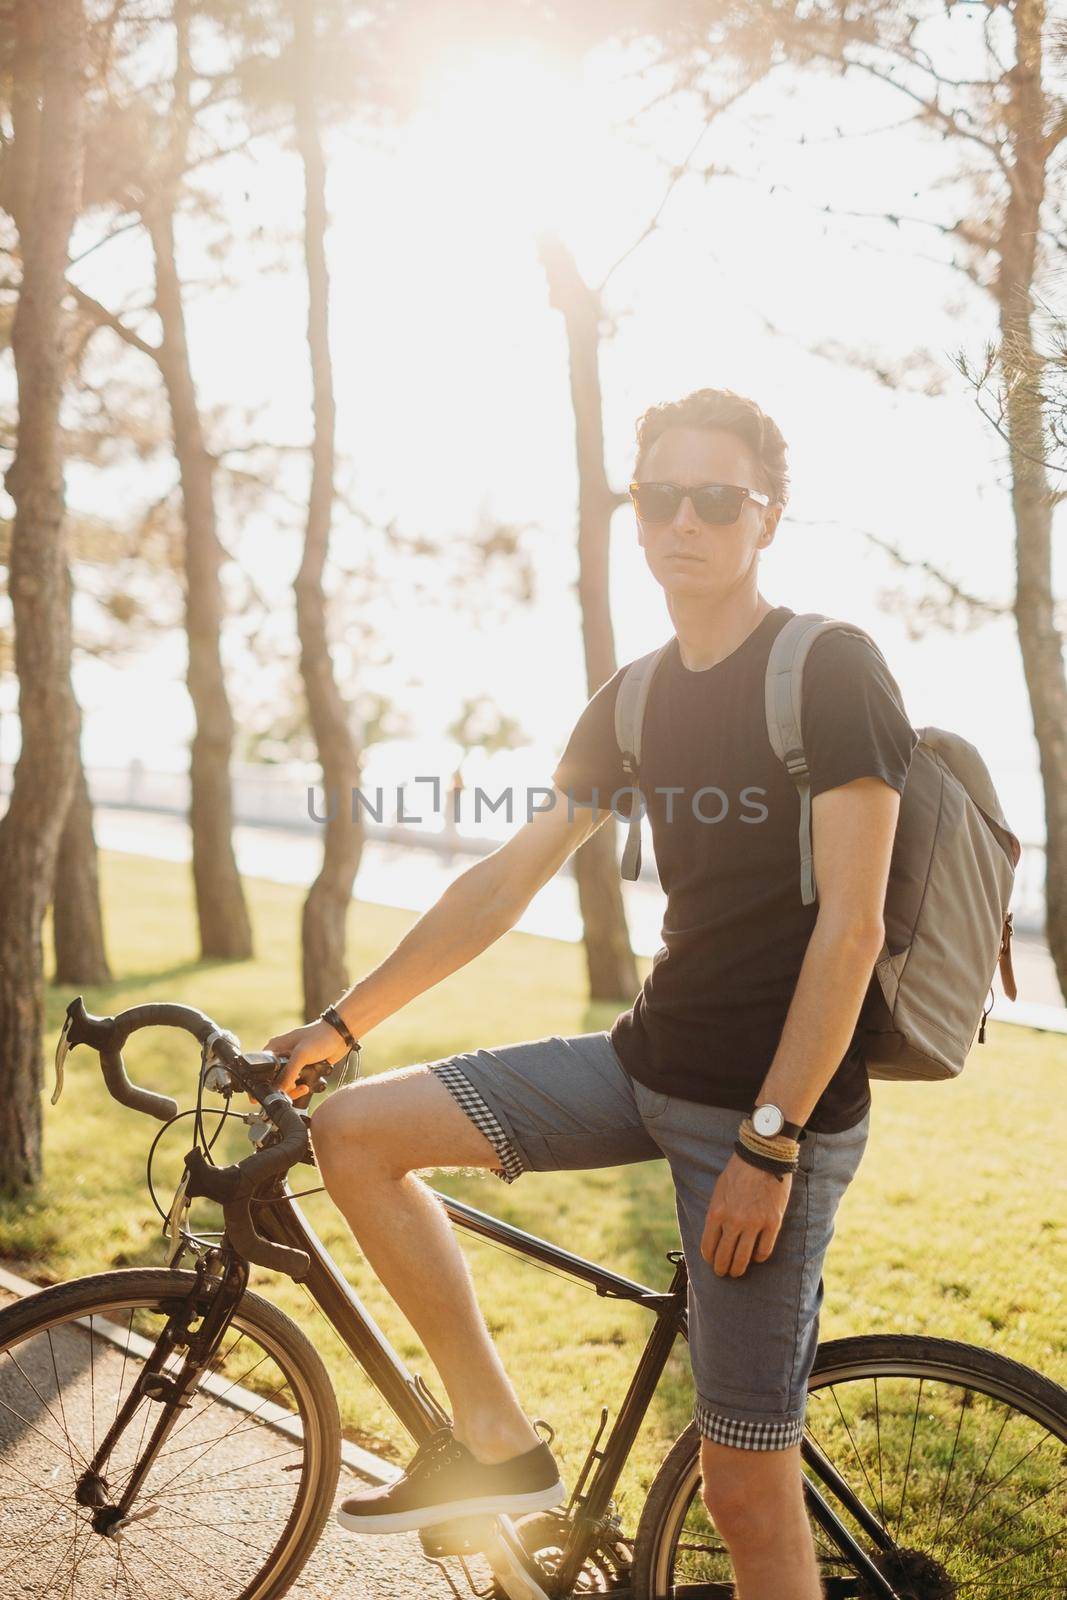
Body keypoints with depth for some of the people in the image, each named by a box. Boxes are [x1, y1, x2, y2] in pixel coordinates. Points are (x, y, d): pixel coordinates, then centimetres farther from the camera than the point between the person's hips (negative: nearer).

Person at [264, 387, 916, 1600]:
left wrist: (770, 1143, -19)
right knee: (353, 1131, -1)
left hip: (773, 1101, -7)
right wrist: (342, 1024, 14)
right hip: (651, 1059, 7)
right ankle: (496, 1438, 7)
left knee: (745, 1486, -3)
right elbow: (505, 881, 14)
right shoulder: (633, 703, 11)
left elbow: (850, 928, -15)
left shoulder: (832, 673, -10)